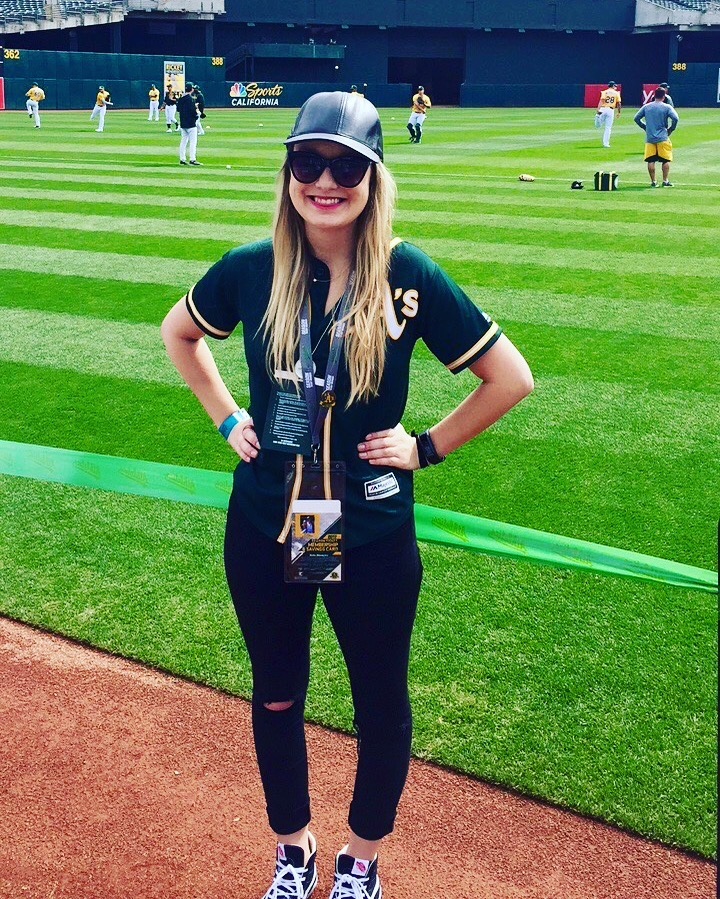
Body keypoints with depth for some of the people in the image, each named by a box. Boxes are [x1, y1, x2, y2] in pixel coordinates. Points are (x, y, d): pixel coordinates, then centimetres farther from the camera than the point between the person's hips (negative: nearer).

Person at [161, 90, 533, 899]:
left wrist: (426, 447, -8)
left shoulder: (408, 275, -13)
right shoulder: (251, 269, -7)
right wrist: (227, 417, 5)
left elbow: (511, 378, -7)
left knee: (381, 703, 14)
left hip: (373, 535, -2)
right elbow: (178, 331, 14)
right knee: (276, 696, 18)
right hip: (263, 528, 2)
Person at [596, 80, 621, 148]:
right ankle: (605, 143, 3)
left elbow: (601, 100, -8)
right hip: (611, 110, 1)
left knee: (599, 125, 6)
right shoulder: (616, 93, 9)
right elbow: (619, 103, 6)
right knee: (608, 127, 4)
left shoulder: (604, 92, 6)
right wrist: (618, 112, 17)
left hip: (603, 109, -1)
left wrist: (598, 110, -15)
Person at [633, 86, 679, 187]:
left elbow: (636, 118, 9)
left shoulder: (646, 106, 7)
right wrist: (670, 129, -1)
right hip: (662, 138, -3)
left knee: (651, 160, 5)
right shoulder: (667, 107, -4)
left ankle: (653, 181, 7)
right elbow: (675, 119, -15)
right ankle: (665, 181, 6)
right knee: (665, 160, 6)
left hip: (649, 138, 3)